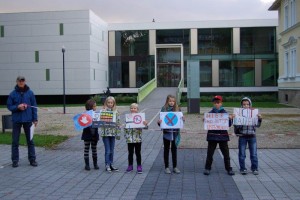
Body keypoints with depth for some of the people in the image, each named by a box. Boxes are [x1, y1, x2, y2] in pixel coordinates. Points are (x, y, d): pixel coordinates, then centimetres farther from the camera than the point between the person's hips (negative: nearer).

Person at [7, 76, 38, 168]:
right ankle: (15, 160, 15)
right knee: (15, 141, 6)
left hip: (28, 120, 0)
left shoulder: (30, 93, 0)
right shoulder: (13, 94, -1)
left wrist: (35, 119, 0)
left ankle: (32, 159, 14)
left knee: (30, 140, 6)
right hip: (16, 120, 0)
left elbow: (34, 106, 3)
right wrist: (17, 107, -16)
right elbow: (9, 106, 3)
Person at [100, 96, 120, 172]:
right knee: (107, 151, -1)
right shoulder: (103, 111, -4)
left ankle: (111, 164, 22)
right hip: (105, 133, -3)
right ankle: (107, 165, 9)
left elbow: (118, 122, 6)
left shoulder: (116, 112, 4)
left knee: (112, 151, 11)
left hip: (113, 133, 3)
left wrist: (118, 133, 4)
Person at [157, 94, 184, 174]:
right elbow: (161, 120, -2)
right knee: (166, 149, 9)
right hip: (166, 132, -1)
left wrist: (183, 119, -14)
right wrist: (159, 122, -23)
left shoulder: (177, 109, 0)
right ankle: (166, 167, 17)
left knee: (174, 149, 10)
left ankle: (175, 167, 19)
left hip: (175, 132, 1)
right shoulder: (164, 109, -4)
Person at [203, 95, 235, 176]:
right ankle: (207, 168, 15)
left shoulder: (225, 113, 1)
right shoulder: (210, 113, 1)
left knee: (226, 153, 7)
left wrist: (230, 119, -17)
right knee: (210, 153, 5)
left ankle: (228, 168, 17)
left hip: (223, 135, 0)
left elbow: (229, 125, 1)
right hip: (212, 135, 0)